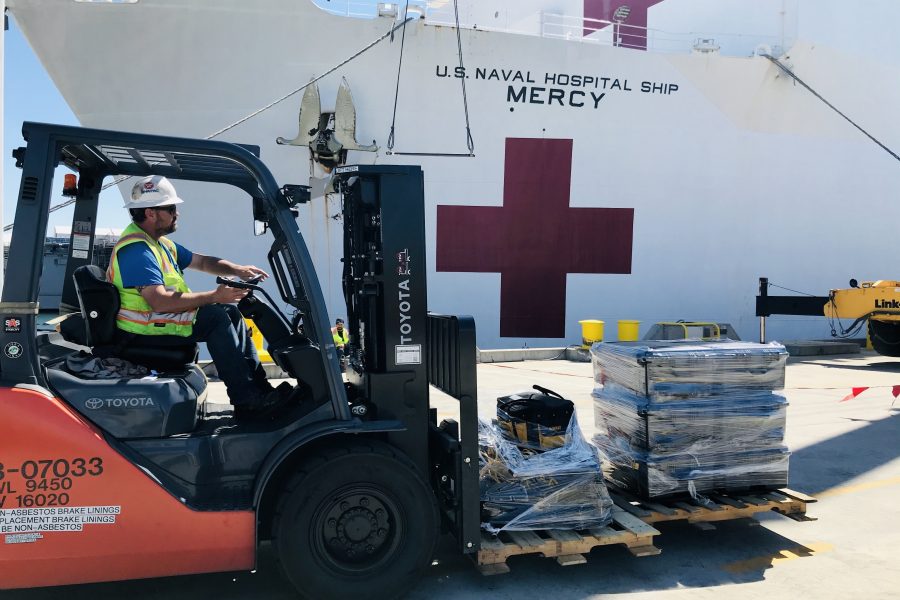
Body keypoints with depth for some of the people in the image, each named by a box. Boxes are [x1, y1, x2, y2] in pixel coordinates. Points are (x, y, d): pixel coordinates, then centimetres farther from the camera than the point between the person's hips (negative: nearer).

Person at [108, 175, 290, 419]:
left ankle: (259, 386, 2)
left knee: (230, 311, 5)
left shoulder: (160, 243, 13)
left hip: (162, 319, 10)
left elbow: (202, 262, 18)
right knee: (216, 316, -21)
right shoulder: (136, 249, -20)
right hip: (143, 334, -10)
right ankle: (247, 402, -21)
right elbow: (159, 301, -30)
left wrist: (237, 270, 0)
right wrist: (214, 295, -26)